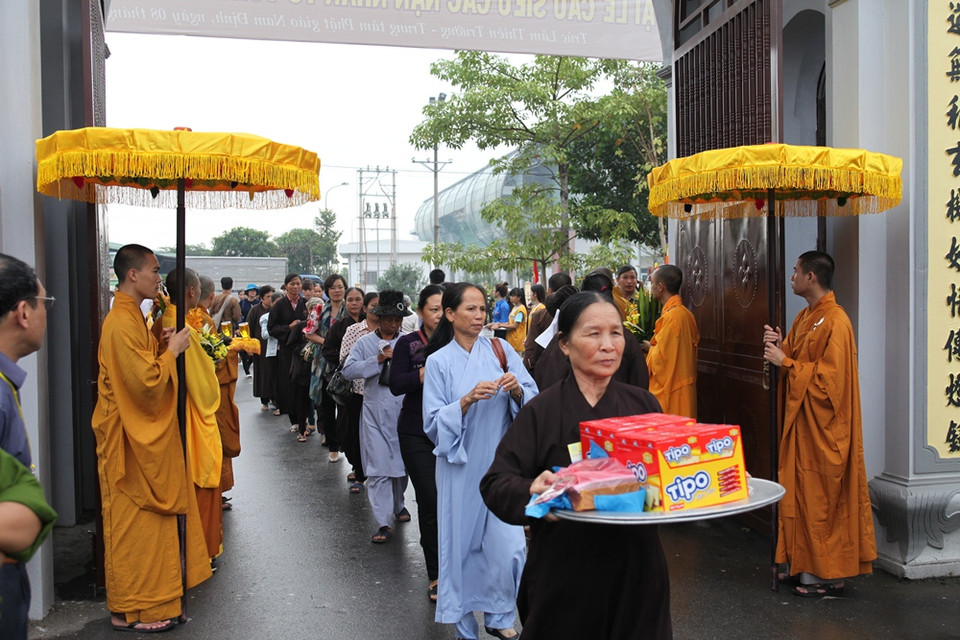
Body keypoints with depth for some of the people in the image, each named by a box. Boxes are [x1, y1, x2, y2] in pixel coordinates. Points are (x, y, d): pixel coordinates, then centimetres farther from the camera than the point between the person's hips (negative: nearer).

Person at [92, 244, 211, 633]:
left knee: (143, 520, 17)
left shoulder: (131, 316, 12)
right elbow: (147, 382, -25)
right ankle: (129, 610, 12)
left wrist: (161, 346, 5)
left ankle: (141, 598, 28)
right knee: (135, 521, 0)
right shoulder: (121, 322, -20)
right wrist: (172, 350, -12)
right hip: (131, 439, -10)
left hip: (143, 435, 10)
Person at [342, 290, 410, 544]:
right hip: (375, 412, -1)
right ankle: (384, 523, 0)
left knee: (402, 462, 15)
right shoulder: (365, 343, 2)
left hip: (404, 411, 1)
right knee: (378, 467, -5)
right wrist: (378, 360, -16)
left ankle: (398, 504, 40)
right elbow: (348, 370, -10)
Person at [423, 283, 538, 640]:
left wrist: (517, 389, -20)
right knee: (462, 542, 7)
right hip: (461, 465, -1)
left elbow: (532, 399, 1)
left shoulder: (501, 351, 2)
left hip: (501, 460, 1)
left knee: (508, 543, -2)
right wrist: (468, 399, -20)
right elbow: (434, 422, -6)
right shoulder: (438, 361, -2)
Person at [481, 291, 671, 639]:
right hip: (565, 575, -3)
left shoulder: (642, 403, 3)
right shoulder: (542, 411, -9)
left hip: (636, 569, 4)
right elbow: (496, 482, -12)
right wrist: (531, 492, -33)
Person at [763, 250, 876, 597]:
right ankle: (805, 565, 22)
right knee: (801, 494, 13)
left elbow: (830, 377, -21)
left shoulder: (835, 321, -16)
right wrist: (778, 346, -3)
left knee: (821, 498, -1)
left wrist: (786, 362, -18)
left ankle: (829, 574, 10)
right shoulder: (804, 317, 12)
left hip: (822, 425, -9)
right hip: (799, 419, 9)